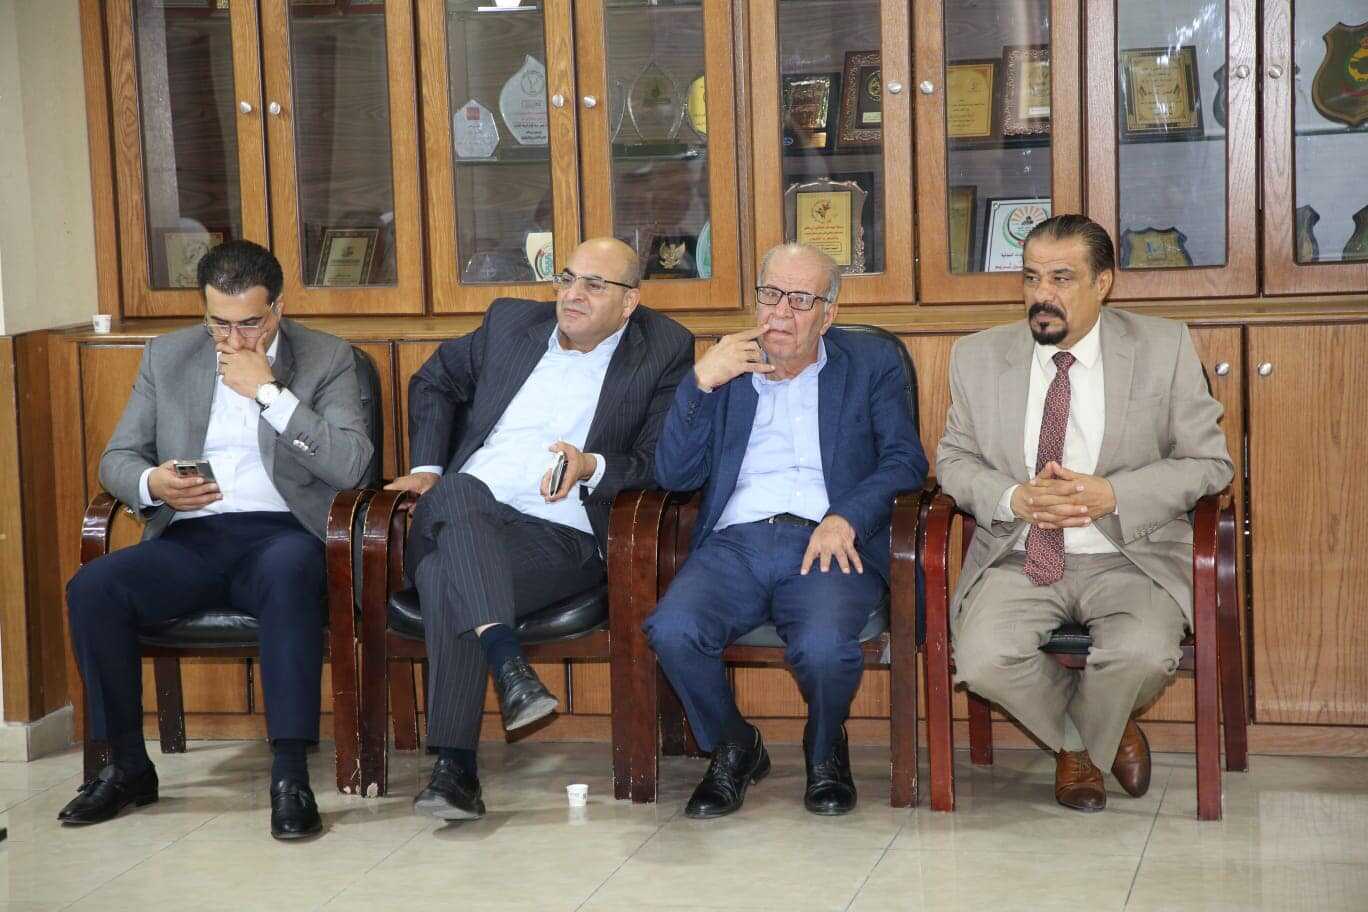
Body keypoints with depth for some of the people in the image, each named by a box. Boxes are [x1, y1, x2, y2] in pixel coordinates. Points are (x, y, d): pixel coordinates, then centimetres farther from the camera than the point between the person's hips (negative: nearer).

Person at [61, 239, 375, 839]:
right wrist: (150, 483, -8)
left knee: (289, 571, -39)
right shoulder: (168, 356, 16)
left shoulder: (327, 359, 7)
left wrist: (269, 393, -10)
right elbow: (116, 457, 16)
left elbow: (351, 466, -6)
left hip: (278, 535, -3)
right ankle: (128, 766, -8)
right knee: (92, 587, -24)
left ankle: (289, 774, -35)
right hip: (190, 538, 3)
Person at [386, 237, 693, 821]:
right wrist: (427, 467, 17)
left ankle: (455, 767, -35)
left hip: (560, 536, -3)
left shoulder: (664, 353, 8)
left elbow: (661, 462, 2)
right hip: (460, 519, 4)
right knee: (457, 492, -36)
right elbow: (434, 382, 32)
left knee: (447, 579, -35)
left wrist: (592, 466, -17)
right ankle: (509, 664, -48)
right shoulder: (511, 322, 20)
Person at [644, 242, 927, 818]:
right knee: (672, 631, -30)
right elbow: (674, 475, 10)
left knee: (825, 646, -34)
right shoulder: (725, 371, 21)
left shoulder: (873, 365, 17)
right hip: (734, 542, 2)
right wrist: (702, 382, -2)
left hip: (825, 543, -2)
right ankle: (733, 749, 1)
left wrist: (846, 517, -13)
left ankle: (825, 751, 2)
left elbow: (905, 461, 5)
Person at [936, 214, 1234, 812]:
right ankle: (1086, 737, 7)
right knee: (982, 658, -27)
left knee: (1145, 654, -32)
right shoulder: (979, 357, 6)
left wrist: (1113, 494, -15)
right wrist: (1014, 498, -12)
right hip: (1018, 556, 2)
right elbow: (954, 458, 11)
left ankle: (1080, 741, 5)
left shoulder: (1164, 349, 0)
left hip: (1128, 555, -2)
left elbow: (1209, 462, 1)